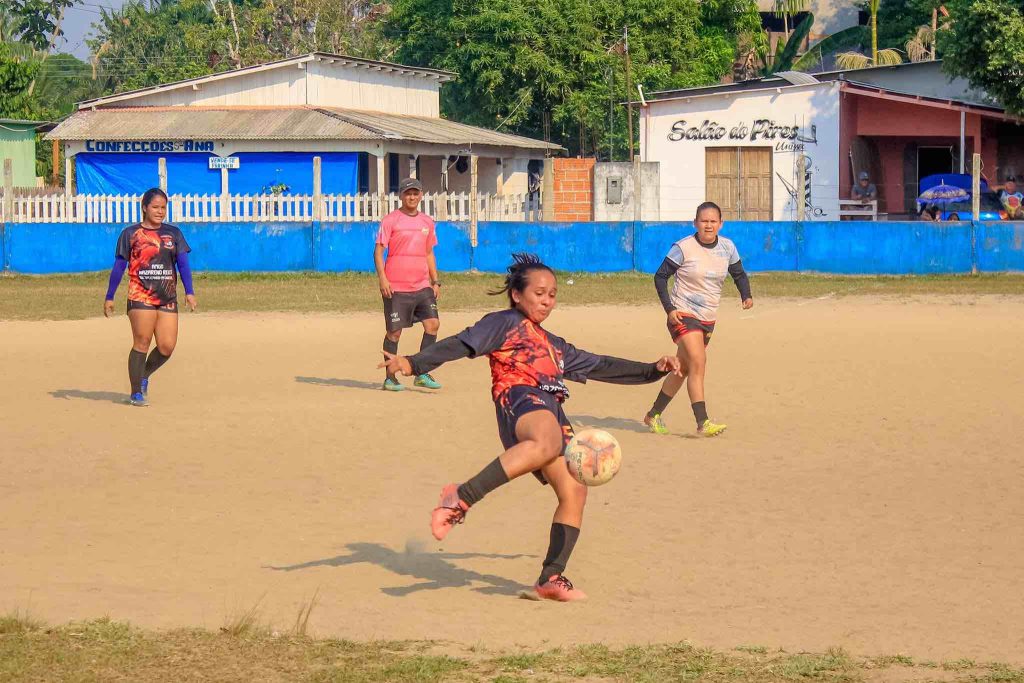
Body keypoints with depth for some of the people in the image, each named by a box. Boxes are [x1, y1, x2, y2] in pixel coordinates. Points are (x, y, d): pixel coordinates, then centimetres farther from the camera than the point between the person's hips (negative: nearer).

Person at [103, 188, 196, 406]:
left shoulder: (173, 234, 13)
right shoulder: (131, 234, 4)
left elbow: (183, 263, 7)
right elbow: (119, 267, 6)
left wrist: (189, 292, -6)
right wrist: (109, 297, 4)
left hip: (168, 298, 4)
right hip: (140, 297, -4)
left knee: (167, 347, -4)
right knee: (141, 343, -9)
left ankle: (144, 376, 23)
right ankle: (136, 393, 1)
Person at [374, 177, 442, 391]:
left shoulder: (427, 222, 14)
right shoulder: (390, 220, -2)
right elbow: (378, 251, -6)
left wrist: (435, 281, 15)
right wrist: (382, 278, -17)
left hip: (422, 286, 5)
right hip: (396, 288, -5)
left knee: (433, 323, -6)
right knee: (394, 331, -1)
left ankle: (422, 373, 3)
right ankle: (390, 378, 9)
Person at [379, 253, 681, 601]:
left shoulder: (555, 346, 38)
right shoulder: (505, 323, 16)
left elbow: (601, 366, 41)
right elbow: (462, 344, 2)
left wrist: (654, 370, 34)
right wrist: (413, 363, -13)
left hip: (551, 411, 8)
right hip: (519, 397, -8)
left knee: (574, 490, -7)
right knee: (547, 443, -42)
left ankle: (552, 577, -5)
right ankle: (462, 497, -47)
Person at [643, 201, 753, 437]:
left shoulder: (727, 247, 3)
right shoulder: (683, 247, -12)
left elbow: (739, 274, 17)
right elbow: (660, 276, -6)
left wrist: (746, 295, -3)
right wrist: (669, 308, -16)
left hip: (708, 319, 6)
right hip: (683, 315, -6)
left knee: (683, 369, 12)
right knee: (698, 362, -21)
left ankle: (653, 415, 28)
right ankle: (703, 423, -25)